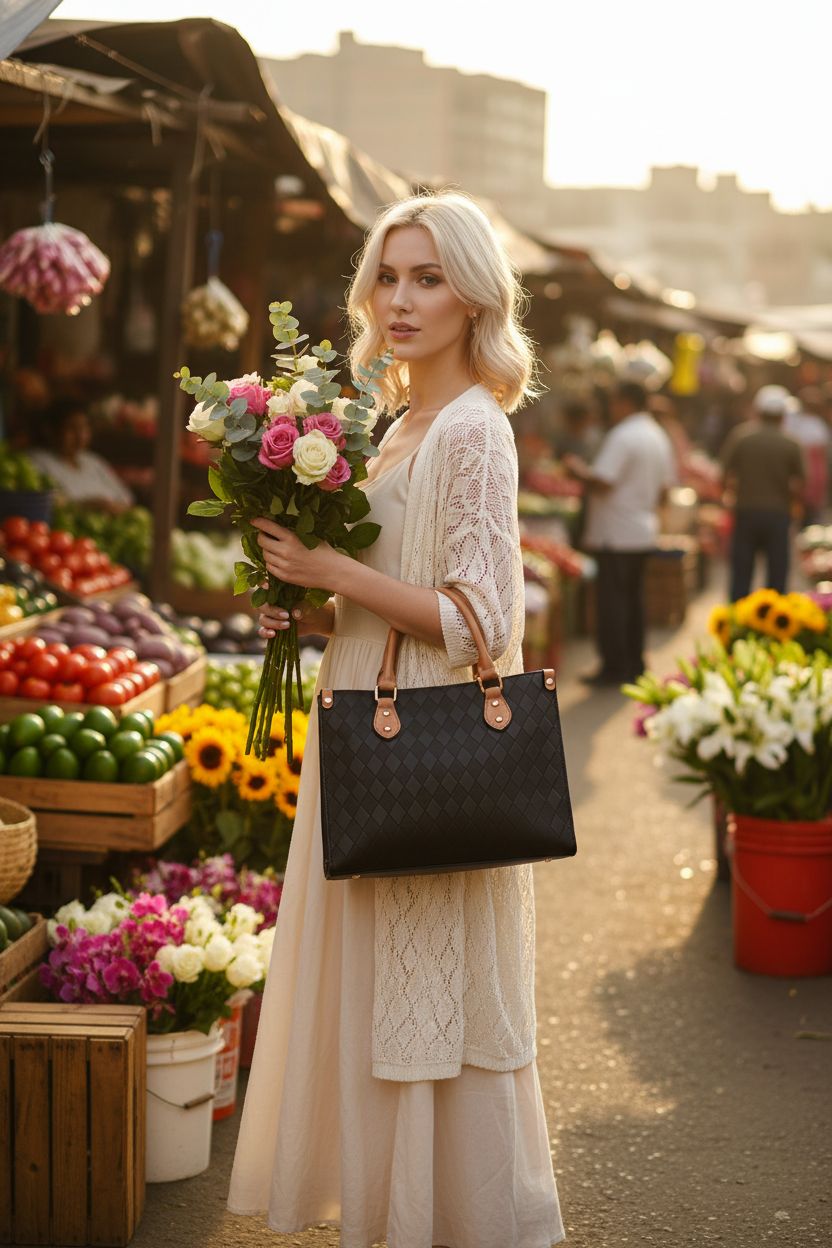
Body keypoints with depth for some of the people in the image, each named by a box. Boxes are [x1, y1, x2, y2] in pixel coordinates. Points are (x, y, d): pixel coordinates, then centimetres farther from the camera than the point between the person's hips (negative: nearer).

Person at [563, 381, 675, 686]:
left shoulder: (623, 437, -16)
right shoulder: (659, 437, 12)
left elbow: (601, 482, -23)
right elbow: (665, 485, 16)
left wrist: (578, 469, -6)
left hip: (617, 533, -9)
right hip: (644, 531, 9)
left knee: (612, 600, -5)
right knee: (633, 597, 15)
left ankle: (614, 667, -4)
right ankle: (634, 663, 19)